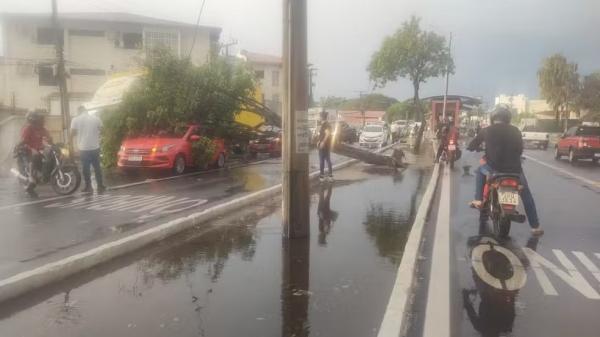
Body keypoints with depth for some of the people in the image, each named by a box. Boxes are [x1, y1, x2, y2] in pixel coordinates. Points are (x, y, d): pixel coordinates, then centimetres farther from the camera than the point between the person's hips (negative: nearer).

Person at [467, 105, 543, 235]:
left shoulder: (487, 130, 2)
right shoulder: (515, 131, 4)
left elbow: (471, 146, 7)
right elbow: (520, 149, 13)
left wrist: (478, 147, 31)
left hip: (494, 168, -1)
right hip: (514, 169, 1)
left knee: (480, 171, 34)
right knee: (527, 195, 21)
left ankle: (478, 200, 22)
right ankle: (535, 226, 20)